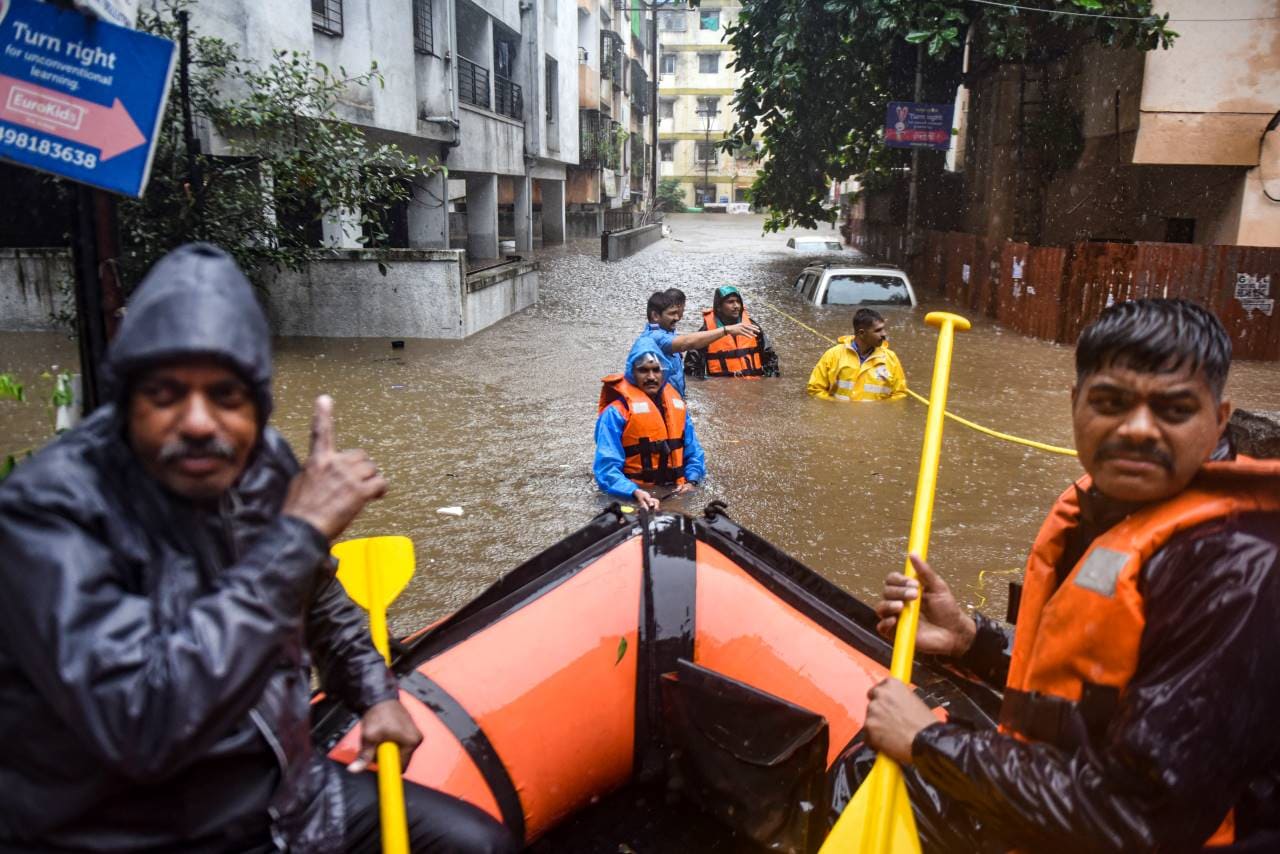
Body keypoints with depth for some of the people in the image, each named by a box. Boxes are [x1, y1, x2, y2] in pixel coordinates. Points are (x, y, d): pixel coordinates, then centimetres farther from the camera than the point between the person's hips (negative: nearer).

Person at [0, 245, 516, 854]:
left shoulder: (263, 464, -5)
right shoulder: (49, 508, -23)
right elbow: (141, 728, -34)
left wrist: (375, 693, 11)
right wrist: (296, 534, -33)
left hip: (277, 790, 6)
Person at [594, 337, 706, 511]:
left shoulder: (676, 404, 14)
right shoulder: (616, 411, -4)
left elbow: (693, 451, 19)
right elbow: (607, 467, -12)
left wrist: (691, 481, -1)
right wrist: (635, 492, -27)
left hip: (675, 494, 5)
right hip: (636, 499, -4)